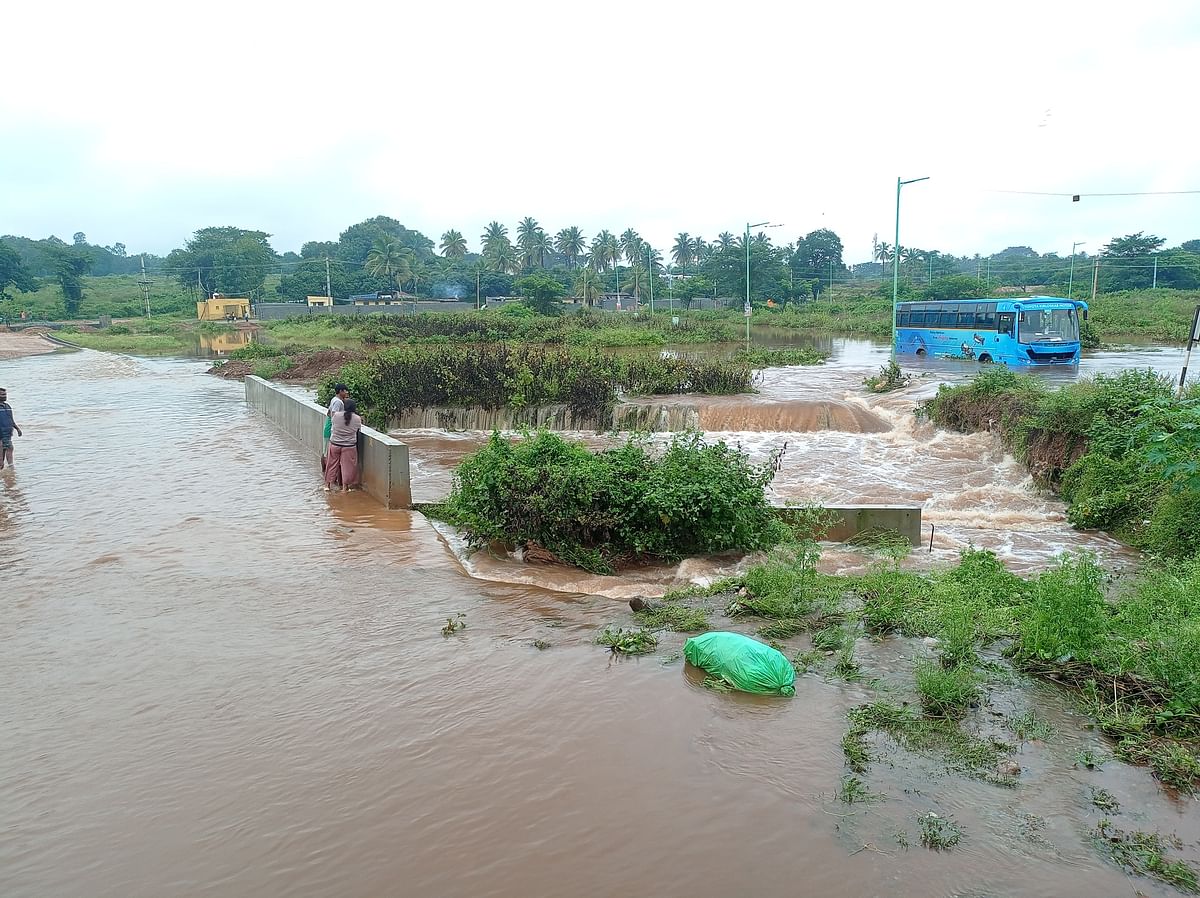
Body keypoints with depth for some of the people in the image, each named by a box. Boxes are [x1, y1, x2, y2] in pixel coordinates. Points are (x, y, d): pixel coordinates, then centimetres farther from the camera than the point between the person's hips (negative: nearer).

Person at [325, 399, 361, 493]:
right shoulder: (357, 419, -10)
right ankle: (345, 487, 13)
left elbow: (333, 424, 8)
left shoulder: (336, 416, -9)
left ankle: (328, 484, 22)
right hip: (349, 446, -1)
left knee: (332, 464, 14)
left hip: (334, 444, 1)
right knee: (347, 466, 8)